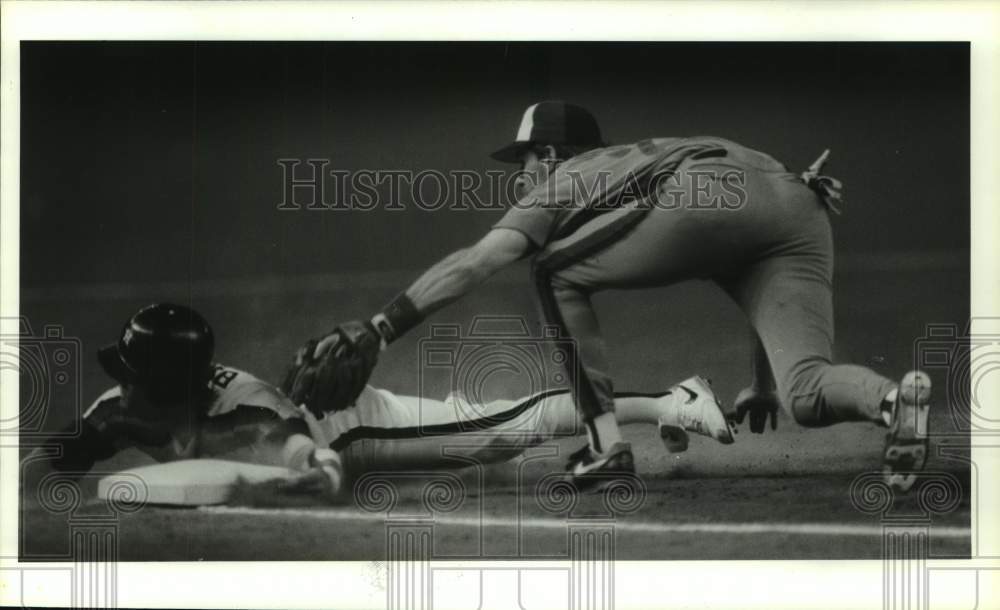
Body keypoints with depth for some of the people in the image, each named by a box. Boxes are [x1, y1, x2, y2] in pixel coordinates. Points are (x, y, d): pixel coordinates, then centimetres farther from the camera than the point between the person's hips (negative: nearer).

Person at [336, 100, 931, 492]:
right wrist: (765, 384, 45)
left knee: (558, 273, 15)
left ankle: (606, 441, 8)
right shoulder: (645, 155, 43)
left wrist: (381, 327, 20)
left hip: (704, 194, -6)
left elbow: (471, 265, 17)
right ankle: (894, 399, -29)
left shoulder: (564, 180, 27)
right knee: (807, 397, 3)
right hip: (800, 207, 6)